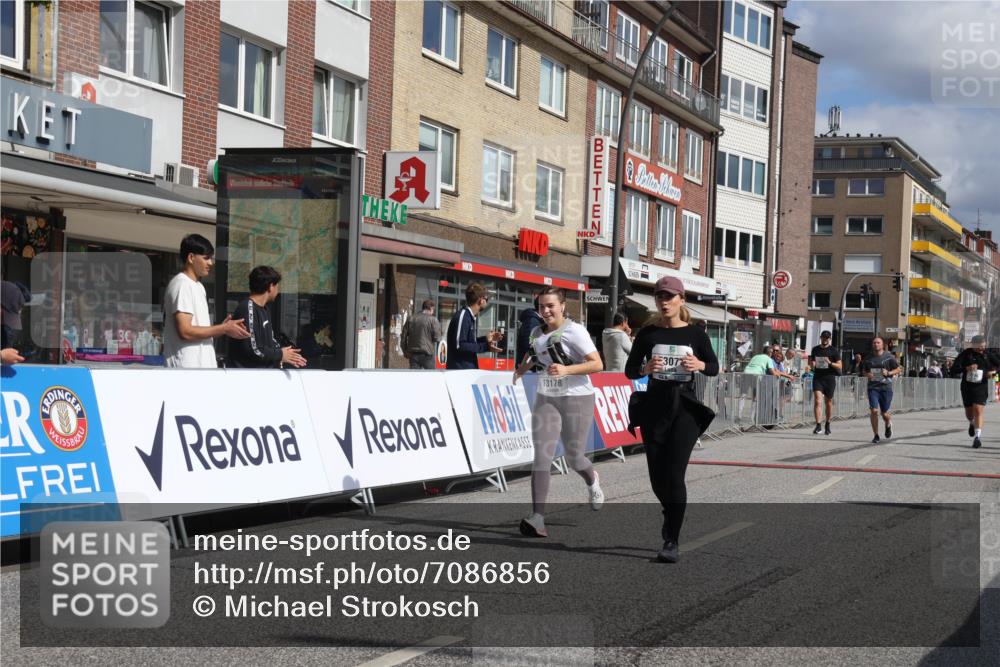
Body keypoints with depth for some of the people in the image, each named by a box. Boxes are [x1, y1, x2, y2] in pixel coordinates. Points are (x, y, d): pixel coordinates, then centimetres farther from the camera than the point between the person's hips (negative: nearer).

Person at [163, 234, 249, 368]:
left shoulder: (198, 286, 19)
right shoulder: (181, 285, -12)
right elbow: (185, 331, -19)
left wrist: (222, 328, 3)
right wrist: (224, 329, -12)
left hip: (202, 367, 10)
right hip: (187, 368, -10)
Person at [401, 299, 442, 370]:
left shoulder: (410, 319, 9)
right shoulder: (433, 320, -5)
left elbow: (404, 337, 9)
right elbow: (437, 337, -9)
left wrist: (406, 352, 18)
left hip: (413, 354, 4)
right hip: (427, 354, -4)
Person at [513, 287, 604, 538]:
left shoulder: (575, 331, -10)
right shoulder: (537, 332, 9)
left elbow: (597, 364, -16)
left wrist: (566, 370, -28)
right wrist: (522, 369, 13)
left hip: (577, 398, -4)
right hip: (546, 399, 4)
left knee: (574, 457, 6)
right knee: (542, 455, -10)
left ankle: (592, 481, 44)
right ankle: (537, 518, -16)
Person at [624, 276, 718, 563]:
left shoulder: (695, 334, 1)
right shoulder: (648, 333, 2)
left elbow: (714, 368, 9)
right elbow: (630, 371, 5)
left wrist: (699, 365, -13)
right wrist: (646, 368, -17)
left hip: (684, 407, -2)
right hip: (654, 407, 2)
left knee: (674, 474, -12)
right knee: (657, 476, 9)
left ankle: (672, 542, -8)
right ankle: (670, 514, 41)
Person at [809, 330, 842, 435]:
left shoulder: (833, 350, 1)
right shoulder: (815, 349, 11)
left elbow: (840, 366, -2)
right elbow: (811, 362, 22)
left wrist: (830, 363, -20)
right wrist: (812, 365, -2)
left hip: (829, 378, -1)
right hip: (817, 378, 1)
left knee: (829, 402, 9)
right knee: (817, 401, -14)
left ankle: (828, 425, 24)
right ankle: (818, 425, -18)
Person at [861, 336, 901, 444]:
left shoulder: (889, 357, 0)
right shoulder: (868, 358, 8)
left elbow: (898, 370, 5)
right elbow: (863, 371, 19)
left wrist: (888, 373, -12)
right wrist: (867, 374, -4)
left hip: (886, 388, -1)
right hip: (873, 388, 1)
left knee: (885, 413, 4)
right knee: (874, 411, -12)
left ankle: (888, 425, 41)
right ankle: (876, 436, -2)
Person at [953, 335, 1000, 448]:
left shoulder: (988, 355, 0)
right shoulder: (965, 354, -7)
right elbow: (953, 369, -14)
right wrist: (966, 368, -31)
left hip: (981, 387, -1)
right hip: (967, 387, 1)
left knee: (978, 410, -15)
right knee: (969, 412, 14)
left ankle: (978, 437, -14)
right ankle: (972, 423, 49)